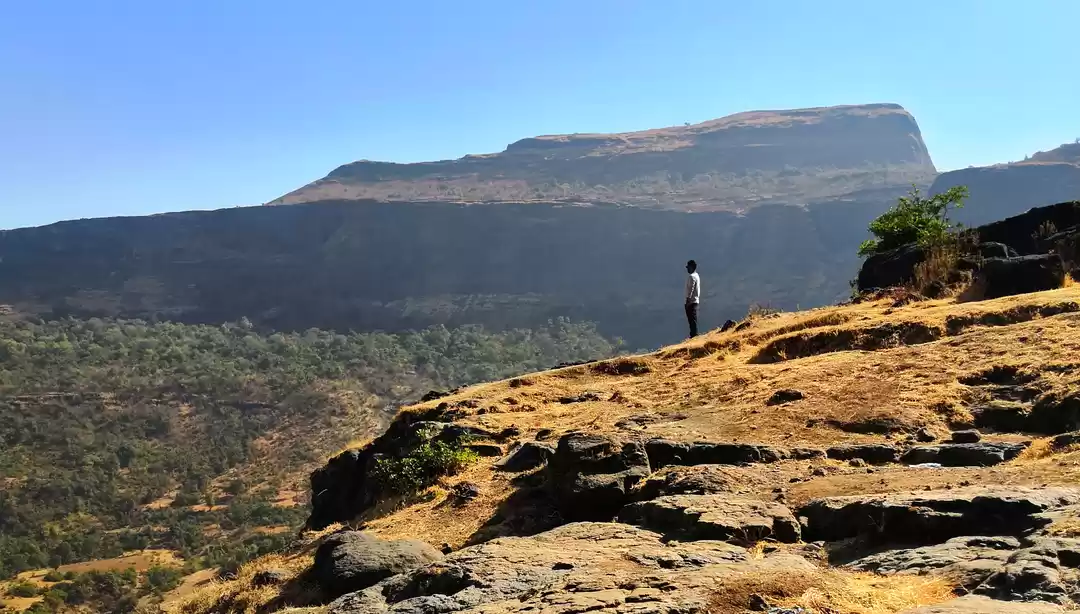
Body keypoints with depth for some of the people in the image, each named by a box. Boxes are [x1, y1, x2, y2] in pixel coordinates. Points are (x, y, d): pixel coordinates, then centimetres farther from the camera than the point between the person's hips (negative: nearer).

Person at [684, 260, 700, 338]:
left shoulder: (692, 277, -17)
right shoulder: (697, 276, 15)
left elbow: (690, 289, -21)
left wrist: (687, 300, -21)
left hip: (691, 301, -10)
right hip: (696, 300, 10)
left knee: (692, 319, -8)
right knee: (693, 319, 14)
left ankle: (694, 335, -7)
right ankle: (694, 334, 18)